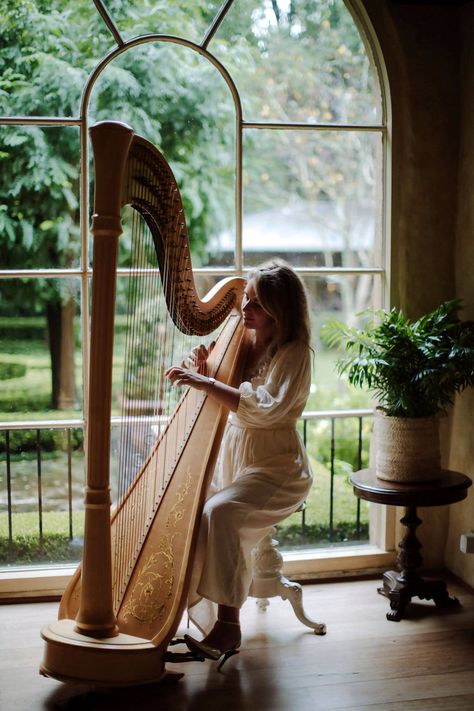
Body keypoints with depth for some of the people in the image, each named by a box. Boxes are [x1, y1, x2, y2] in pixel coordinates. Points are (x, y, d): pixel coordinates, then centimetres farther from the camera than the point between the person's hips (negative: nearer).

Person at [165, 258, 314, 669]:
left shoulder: (294, 354, -12)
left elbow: (265, 408, -27)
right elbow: (215, 404, 14)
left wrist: (206, 383, -28)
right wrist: (205, 368, -5)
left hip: (276, 469, -7)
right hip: (232, 461, 7)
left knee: (220, 512, -30)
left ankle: (228, 625, -22)